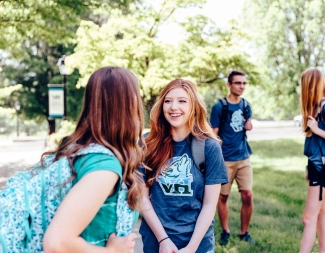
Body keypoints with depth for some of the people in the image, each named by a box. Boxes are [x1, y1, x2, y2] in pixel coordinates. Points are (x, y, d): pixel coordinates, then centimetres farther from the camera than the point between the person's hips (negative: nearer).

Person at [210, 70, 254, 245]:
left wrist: (249, 126, 0)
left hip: (244, 158, 4)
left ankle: (244, 232, 14)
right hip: (225, 159, -4)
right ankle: (225, 231, 22)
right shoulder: (219, 107, -8)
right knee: (223, 197, 5)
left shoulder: (246, 105, 6)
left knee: (247, 195, -1)